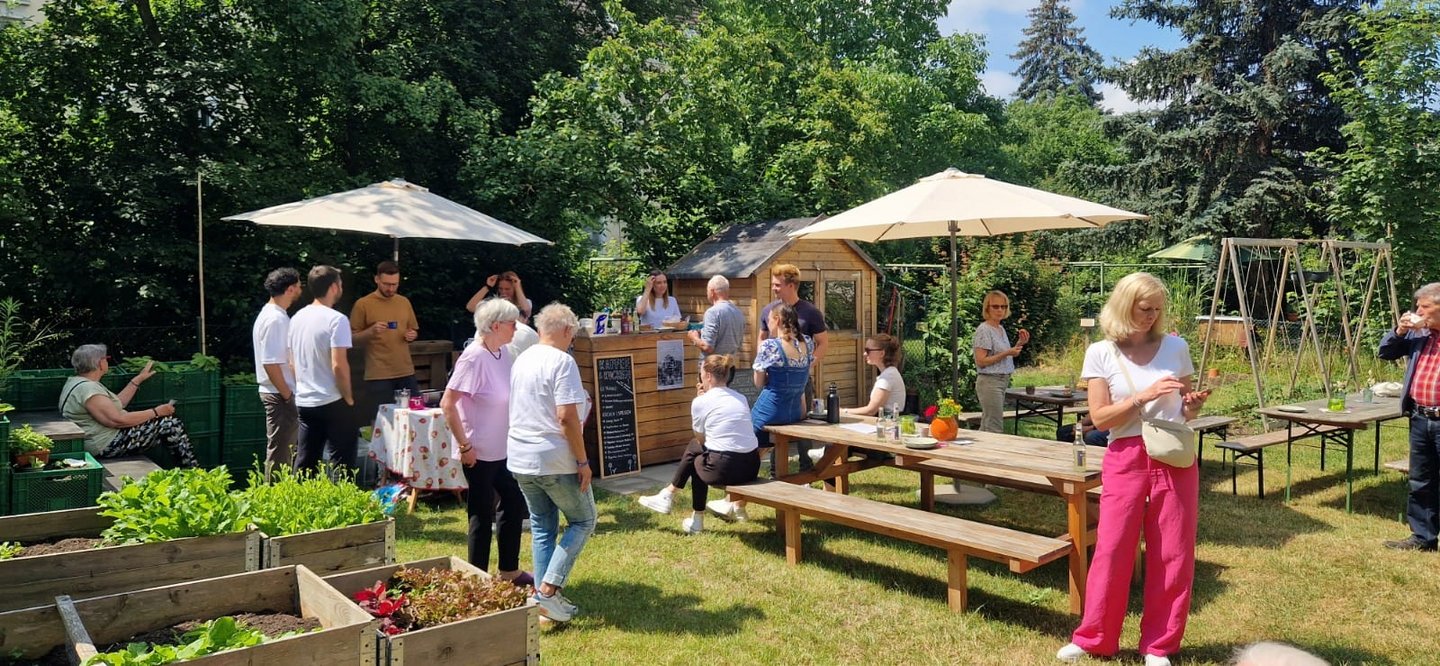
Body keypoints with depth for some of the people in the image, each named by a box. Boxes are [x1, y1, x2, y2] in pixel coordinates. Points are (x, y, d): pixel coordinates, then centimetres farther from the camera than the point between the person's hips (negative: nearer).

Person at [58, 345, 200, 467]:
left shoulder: (78, 382, 14)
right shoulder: (87, 389, -20)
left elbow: (116, 403, 18)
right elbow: (118, 420, -26)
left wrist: (139, 379, 20)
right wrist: (156, 412, -19)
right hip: (107, 445, -11)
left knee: (171, 423, 10)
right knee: (170, 424, -9)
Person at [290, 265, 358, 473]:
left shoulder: (297, 318, 8)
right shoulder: (336, 319, -16)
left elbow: (293, 362, 15)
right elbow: (339, 365, -21)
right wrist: (348, 397, -9)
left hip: (304, 401, 7)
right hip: (332, 402, -7)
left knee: (305, 461, 13)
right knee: (341, 461, 2)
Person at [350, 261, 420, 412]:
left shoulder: (404, 302, 10)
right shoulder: (363, 304, -3)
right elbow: (353, 338, -2)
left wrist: (412, 335, -2)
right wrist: (371, 331, -20)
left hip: (406, 372, 4)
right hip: (378, 375, -4)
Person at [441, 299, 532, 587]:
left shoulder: (504, 352, 2)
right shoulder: (473, 358, -22)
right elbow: (447, 404, -22)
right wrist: (464, 446, -19)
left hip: (504, 449, 8)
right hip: (480, 453, -8)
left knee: (514, 504, 17)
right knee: (482, 516, 5)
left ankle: (509, 570, 34)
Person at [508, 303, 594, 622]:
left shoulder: (522, 360, 10)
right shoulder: (562, 361, -15)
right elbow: (566, 417, -21)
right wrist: (583, 461, -15)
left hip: (520, 460, 7)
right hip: (555, 461, -7)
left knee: (541, 526, 16)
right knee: (582, 521, 9)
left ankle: (544, 596, 17)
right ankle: (549, 588, -1)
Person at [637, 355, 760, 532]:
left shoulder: (701, 402, -2)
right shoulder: (741, 398, 12)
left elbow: (701, 440, 11)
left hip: (723, 468, -6)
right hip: (751, 466, 6)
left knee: (696, 462, 29)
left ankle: (697, 520, 37)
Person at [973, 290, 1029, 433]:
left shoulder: (1001, 329, 14)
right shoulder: (984, 330, -12)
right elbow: (981, 361, -18)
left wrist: (1019, 344, 9)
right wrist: (1007, 353, -18)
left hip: (1002, 382, 9)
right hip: (989, 382, -9)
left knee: (986, 428, 12)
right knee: (995, 429, -8)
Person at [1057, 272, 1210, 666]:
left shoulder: (1176, 347, 4)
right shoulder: (1101, 354, -2)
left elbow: (1184, 411, 14)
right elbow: (1100, 418, -7)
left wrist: (1193, 405, -8)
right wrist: (1142, 396, -18)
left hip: (1175, 459, 2)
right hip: (1126, 460, -2)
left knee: (1173, 555, 7)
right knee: (1112, 550, 2)